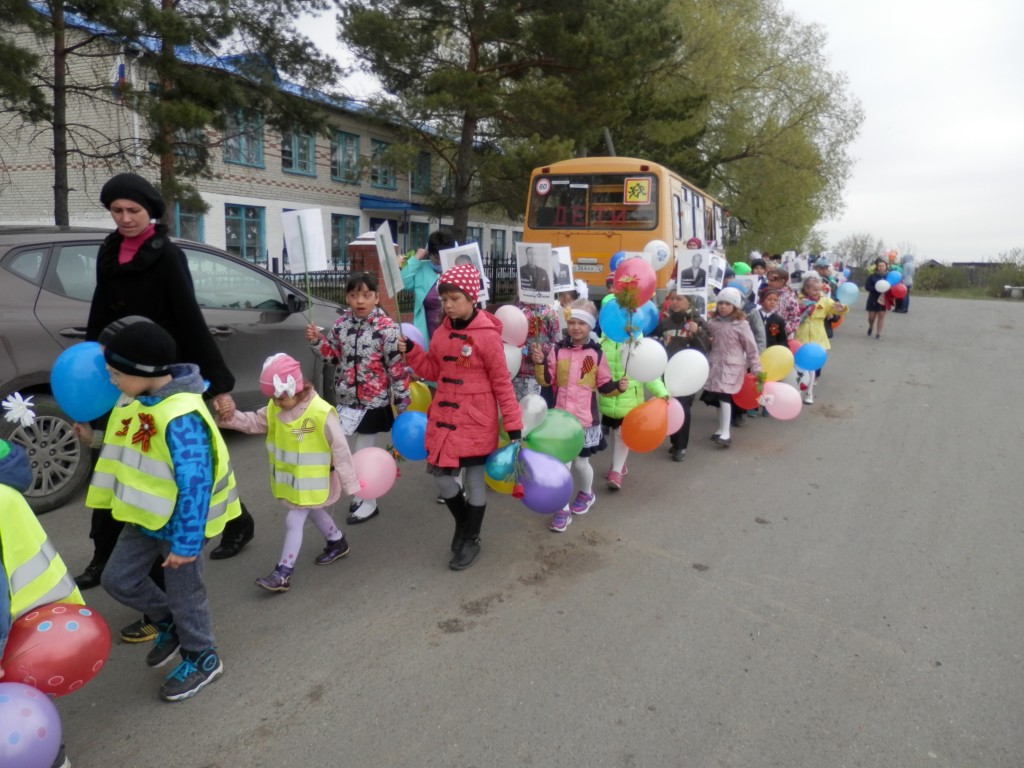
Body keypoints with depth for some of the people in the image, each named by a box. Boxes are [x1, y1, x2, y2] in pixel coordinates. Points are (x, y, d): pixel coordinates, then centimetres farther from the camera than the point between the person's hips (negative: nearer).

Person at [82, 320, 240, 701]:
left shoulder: (181, 418, -32)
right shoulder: (136, 402, -2)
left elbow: (194, 485, -30)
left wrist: (185, 541, -25)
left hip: (178, 520, -9)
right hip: (146, 515, 9)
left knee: (184, 592, 8)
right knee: (118, 579, 17)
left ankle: (203, 659, 33)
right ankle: (169, 622, 41)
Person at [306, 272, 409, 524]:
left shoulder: (387, 328, -15)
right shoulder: (342, 323, 1)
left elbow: (398, 368, -13)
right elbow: (334, 356, 13)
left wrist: (402, 402, -10)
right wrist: (316, 341, -5)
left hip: (374, 401, -5)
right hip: (347, 399, 5)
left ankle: (368, 502, 22)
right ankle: (362, 494, 36)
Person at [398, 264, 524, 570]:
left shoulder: (487, 335, -14)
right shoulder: (442, 332, 4)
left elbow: (502, 382, -10)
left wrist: (513, 424, -10)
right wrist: (411, 351, -2)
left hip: (476, 419, -5)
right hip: (444, 415, 6)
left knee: (474, 477, 8)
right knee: (439, 472, 9)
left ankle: (471, 540, 28)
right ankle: (462, 521, 38)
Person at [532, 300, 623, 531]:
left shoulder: (596, 354, -3)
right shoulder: (558, 350, 0)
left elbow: (604, 386, 3)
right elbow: (546, 381, -1)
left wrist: (619, 386, -16)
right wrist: (539, 363, -17)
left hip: (585, 418, -1)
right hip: (560, 417, 1)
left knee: (580, 462, 11)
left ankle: (586, 494, 41)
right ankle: (562, 508, 14)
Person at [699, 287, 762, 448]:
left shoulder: (741, 325, -8)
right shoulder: (713, 322, 4)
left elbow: (751, 348, -4)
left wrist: (756, 368, -4)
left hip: (732, 366, -5)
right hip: (716, 365, 5)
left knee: (724, 395, -16)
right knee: (717, 397, 7)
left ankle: (726, 433, -13)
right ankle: (721, 429, 21)